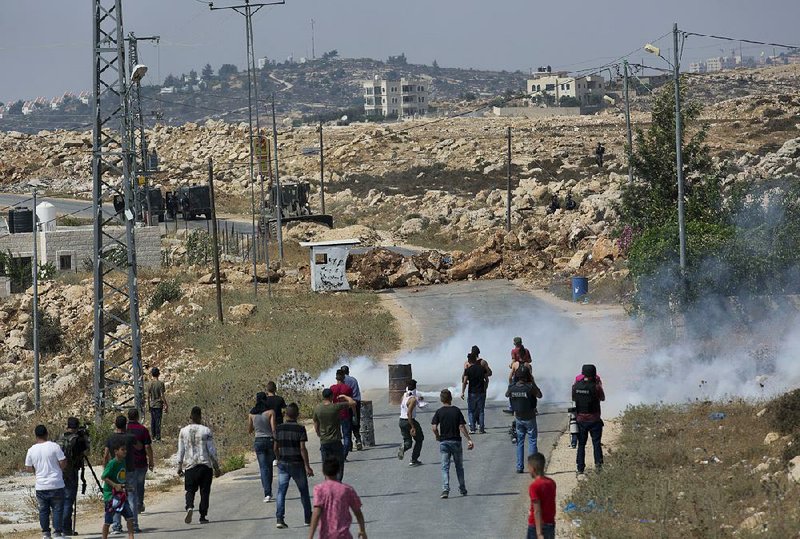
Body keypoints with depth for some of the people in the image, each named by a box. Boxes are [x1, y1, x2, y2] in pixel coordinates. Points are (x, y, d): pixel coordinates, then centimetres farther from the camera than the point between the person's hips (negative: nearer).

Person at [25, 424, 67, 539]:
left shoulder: (32, 450, 0)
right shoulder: (54, 446, -10)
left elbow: (28, 468, 5)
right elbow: (63, 463, -9)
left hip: (40, 486, 3)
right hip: (56, 485, -3)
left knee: (43, 509, 11)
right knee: (57, 509, 3)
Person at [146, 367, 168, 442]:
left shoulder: (149, 384, -1)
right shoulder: (160, 383, -14)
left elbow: (148, 396, 4)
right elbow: (162, 396, -14)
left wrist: (148, 405, 16)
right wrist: (166, 405, -5)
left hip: (152, 405, 4)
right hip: (159, 405, -4)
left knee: (152, 421, 12)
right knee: (158, 421, 0)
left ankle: (153, 437, 17)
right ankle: (158, 438, 3)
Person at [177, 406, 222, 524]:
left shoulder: (183, 431, 2)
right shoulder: (206, 431, -4)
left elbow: (181, 450, 4)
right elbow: (212, 451, -3)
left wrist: (179, 466, 12)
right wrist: (216, 467, 4)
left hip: (190, 466, 1)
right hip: (205, 465, -1)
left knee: (190, 490, 9)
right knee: (204, 491, 6)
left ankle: (189, 507, -20)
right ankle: (202, 516, 5)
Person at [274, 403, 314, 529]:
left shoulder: (279, 428, 1)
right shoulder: (300, 429, -11)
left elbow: (276, 448, 7)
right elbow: (302, 448, -15)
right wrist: (307, 466, -11)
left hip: (283, 463, 2)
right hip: (297, 463, -2)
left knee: (281, 491, 1)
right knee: (304, 491, 13)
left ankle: (279, 519, -13)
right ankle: (308, 518, 21)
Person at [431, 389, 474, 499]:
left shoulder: (439, 412, -4)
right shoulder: (456, 411, -3)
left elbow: (434, 428, -12)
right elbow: (462, 427, -7)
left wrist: (438, 436, 7)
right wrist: (469, 440, -3)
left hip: (444, 441, -1)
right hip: (456, 441, 1)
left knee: (445, 467, 0)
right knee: (459, 466, 15)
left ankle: (445, 489, -15)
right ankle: (462, 489, 23)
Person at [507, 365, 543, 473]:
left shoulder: (512, 387, -9)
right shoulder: (530, 387, -21)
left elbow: (507, 394, 12)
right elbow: (539, 395, -7)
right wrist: (533, 382, -4)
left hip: (518, 418, 4)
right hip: (529, 418, -4)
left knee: (520, 442, 14)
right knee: (532, 441, 5)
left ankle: (519, 467, 13)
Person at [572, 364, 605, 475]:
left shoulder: (576, 386, -6)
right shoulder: (595, 387, -16)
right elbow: (602, 398, 1)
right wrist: (599, 384, 11)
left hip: (580, 419, 3)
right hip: (594, 419, -3)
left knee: (581, 444, 12)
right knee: (596, 442, 8)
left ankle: (580, 468, 12)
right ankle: (598, 462, -4)